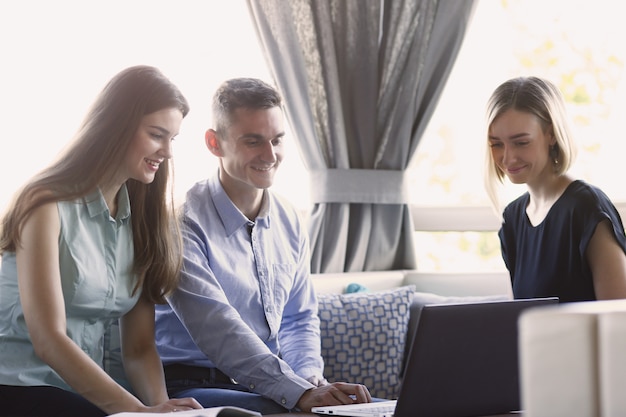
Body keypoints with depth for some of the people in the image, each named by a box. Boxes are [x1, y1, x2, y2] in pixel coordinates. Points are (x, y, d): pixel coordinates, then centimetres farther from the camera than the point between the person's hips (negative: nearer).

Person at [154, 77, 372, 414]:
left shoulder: (289, 223, 10)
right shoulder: (184, 222, -13)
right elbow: (216, 329, -23)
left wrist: (311, 378, -4)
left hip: (270, 387, 7)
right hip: (195, 387, -7)